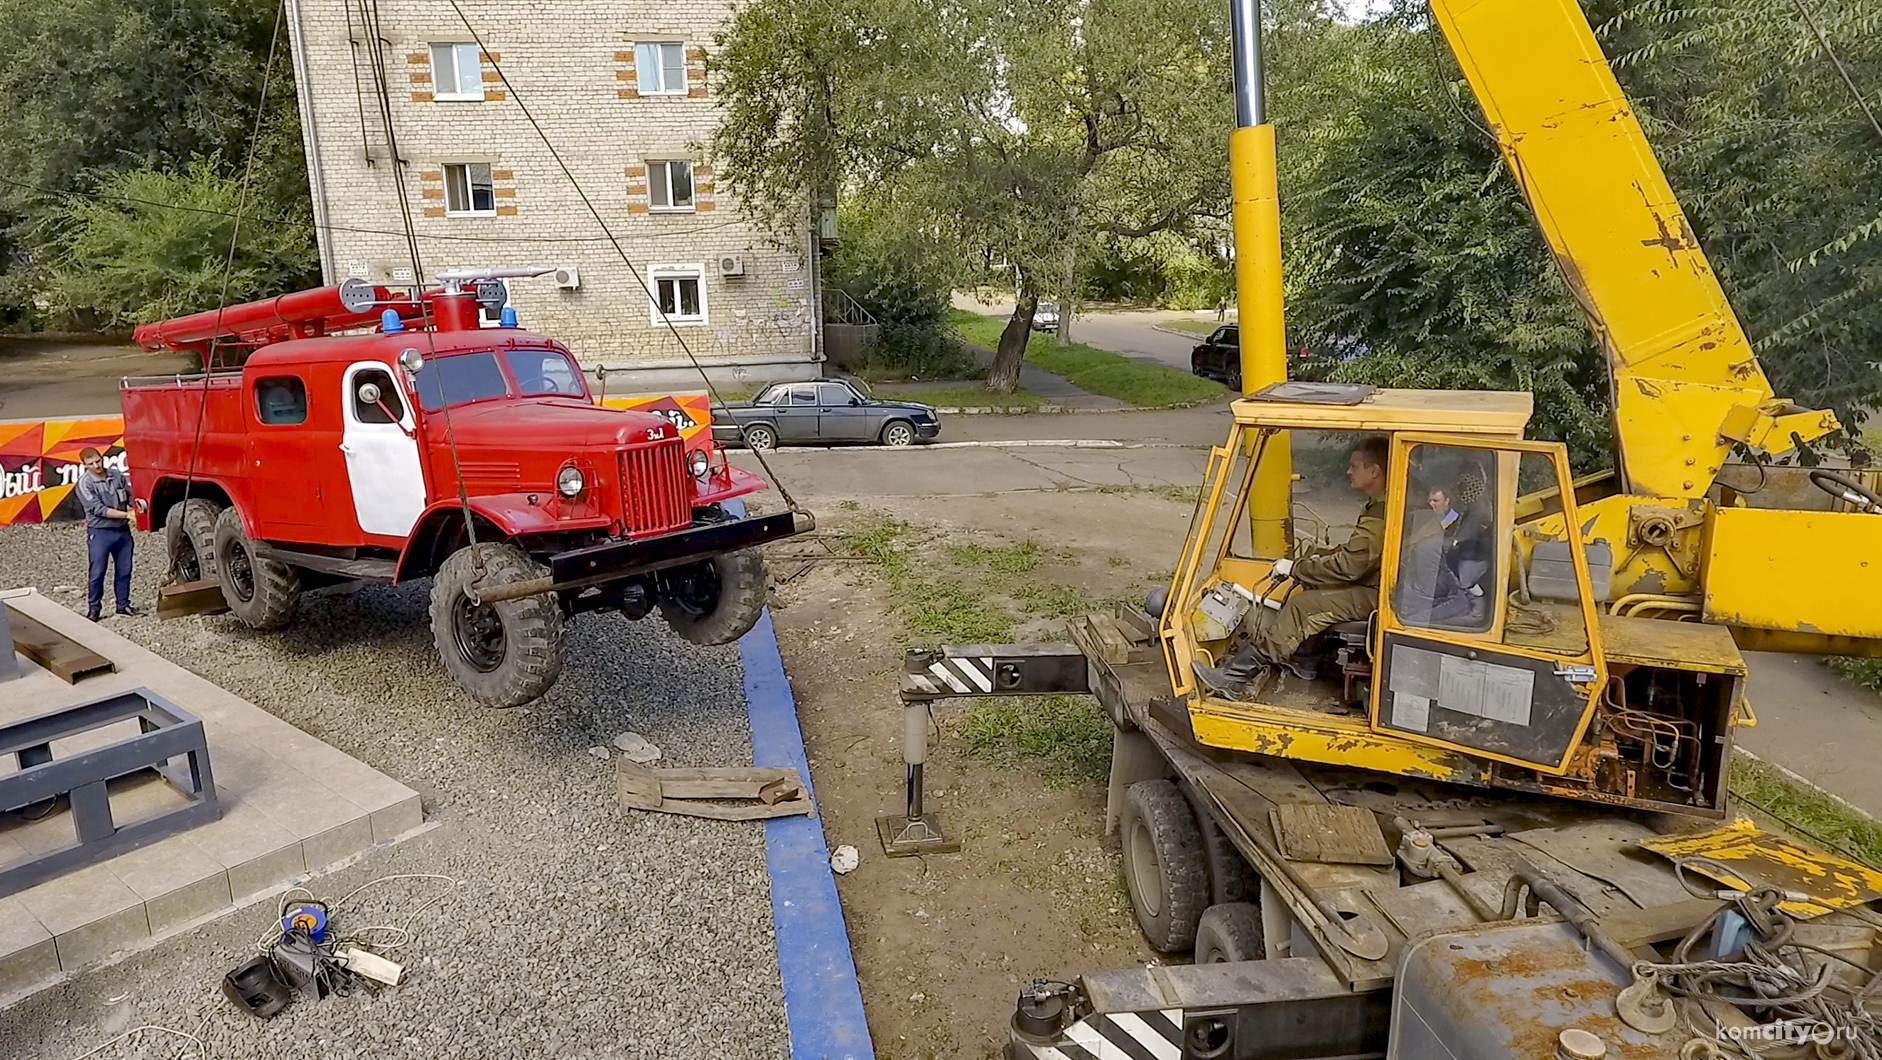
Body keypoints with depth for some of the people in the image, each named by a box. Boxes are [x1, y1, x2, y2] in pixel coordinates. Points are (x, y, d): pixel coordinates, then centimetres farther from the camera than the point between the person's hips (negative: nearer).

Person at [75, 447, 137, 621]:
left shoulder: (117, 475, 4)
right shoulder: (85, 483, -9)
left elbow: (130, 495, 13)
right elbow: (98, 509, -16)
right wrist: (126, 514, -22)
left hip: (123, 530, 4)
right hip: (100, 533, -4)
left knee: (124, 570, 10)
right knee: (97, 573, -1)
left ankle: (123, 605, 21)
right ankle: (93, 608, 11)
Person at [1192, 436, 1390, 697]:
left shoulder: (1380, 517, -23)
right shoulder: (1377, 507, 12)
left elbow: (1349, 566, -25)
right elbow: (1354, 552, 22)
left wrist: (1295, 568, -16)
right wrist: (1317, 557, 7)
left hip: (1373, 595, -11)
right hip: (1366, 582, 11)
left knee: (1303, 605, -21)